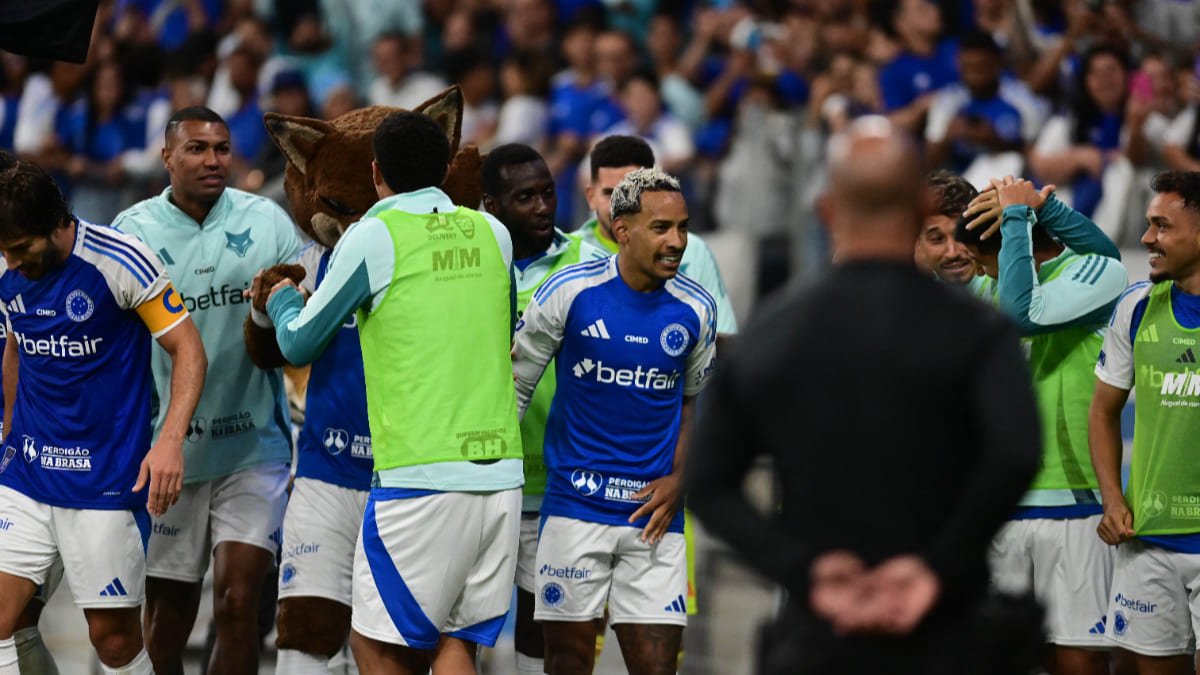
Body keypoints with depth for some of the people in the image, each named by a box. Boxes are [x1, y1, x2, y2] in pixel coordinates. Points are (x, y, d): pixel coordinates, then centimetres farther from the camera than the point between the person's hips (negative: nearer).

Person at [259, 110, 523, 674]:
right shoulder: (490, 233, 11)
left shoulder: (372, 237, -4)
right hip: (501, 474, 5)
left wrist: (282, 300, 30)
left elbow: (299, 346, 9)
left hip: (419, 477, -5)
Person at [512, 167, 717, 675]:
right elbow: (516, 382, 4)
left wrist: (677, 479, 4)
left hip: (654, 515, 2)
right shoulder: (569, 291, -6)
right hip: (574, 506, -2)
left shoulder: (696, 309, 1)